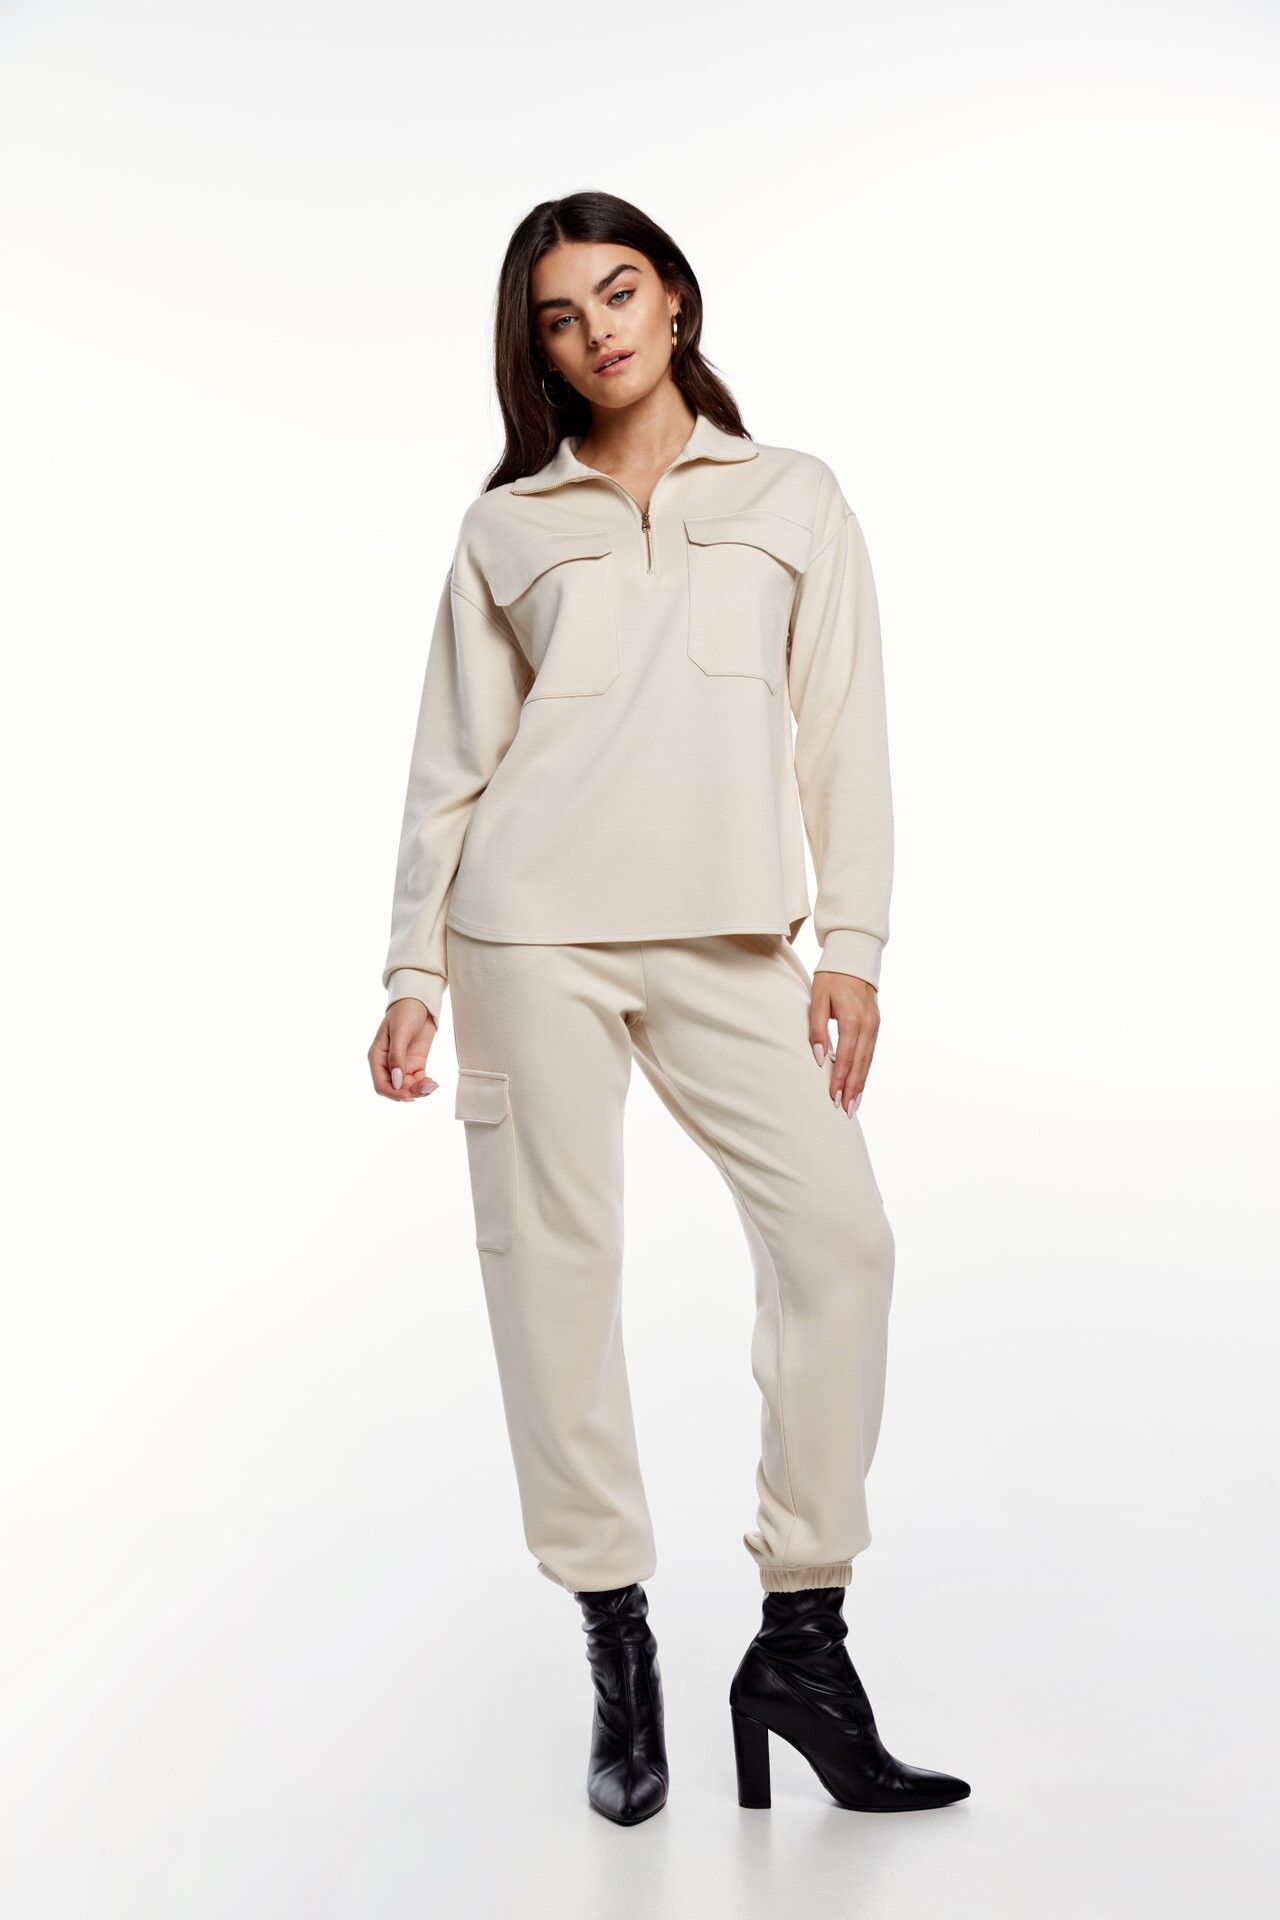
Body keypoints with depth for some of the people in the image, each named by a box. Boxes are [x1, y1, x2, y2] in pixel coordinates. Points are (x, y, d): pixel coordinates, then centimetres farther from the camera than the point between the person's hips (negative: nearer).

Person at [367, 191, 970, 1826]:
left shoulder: (792, 497, 14)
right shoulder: (506, 526, 13)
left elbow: (842, 728, 9)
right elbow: (451, 763, 12)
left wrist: (852, 940, -1)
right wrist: (413, 972, 5)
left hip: (726, 938, 1)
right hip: (534, 926, 0)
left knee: (837, 1232, -13)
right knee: (554, 1260, -2)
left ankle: (801, 1643, 0)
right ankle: (617, 1653, 11)